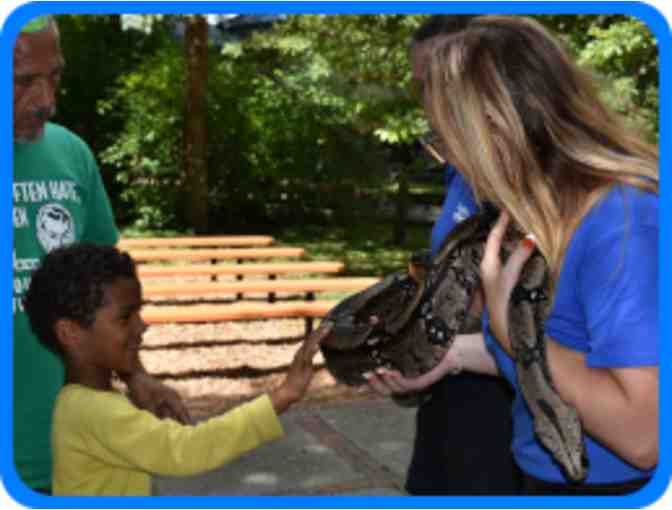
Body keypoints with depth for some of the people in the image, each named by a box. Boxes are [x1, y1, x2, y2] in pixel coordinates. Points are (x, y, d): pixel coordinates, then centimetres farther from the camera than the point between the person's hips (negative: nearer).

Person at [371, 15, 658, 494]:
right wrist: (457, 350, 4)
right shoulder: (559, 212, 1)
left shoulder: (621, 225, -27)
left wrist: (509, 323, -25)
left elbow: (643, 437, -31)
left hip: (615, 483, -8)